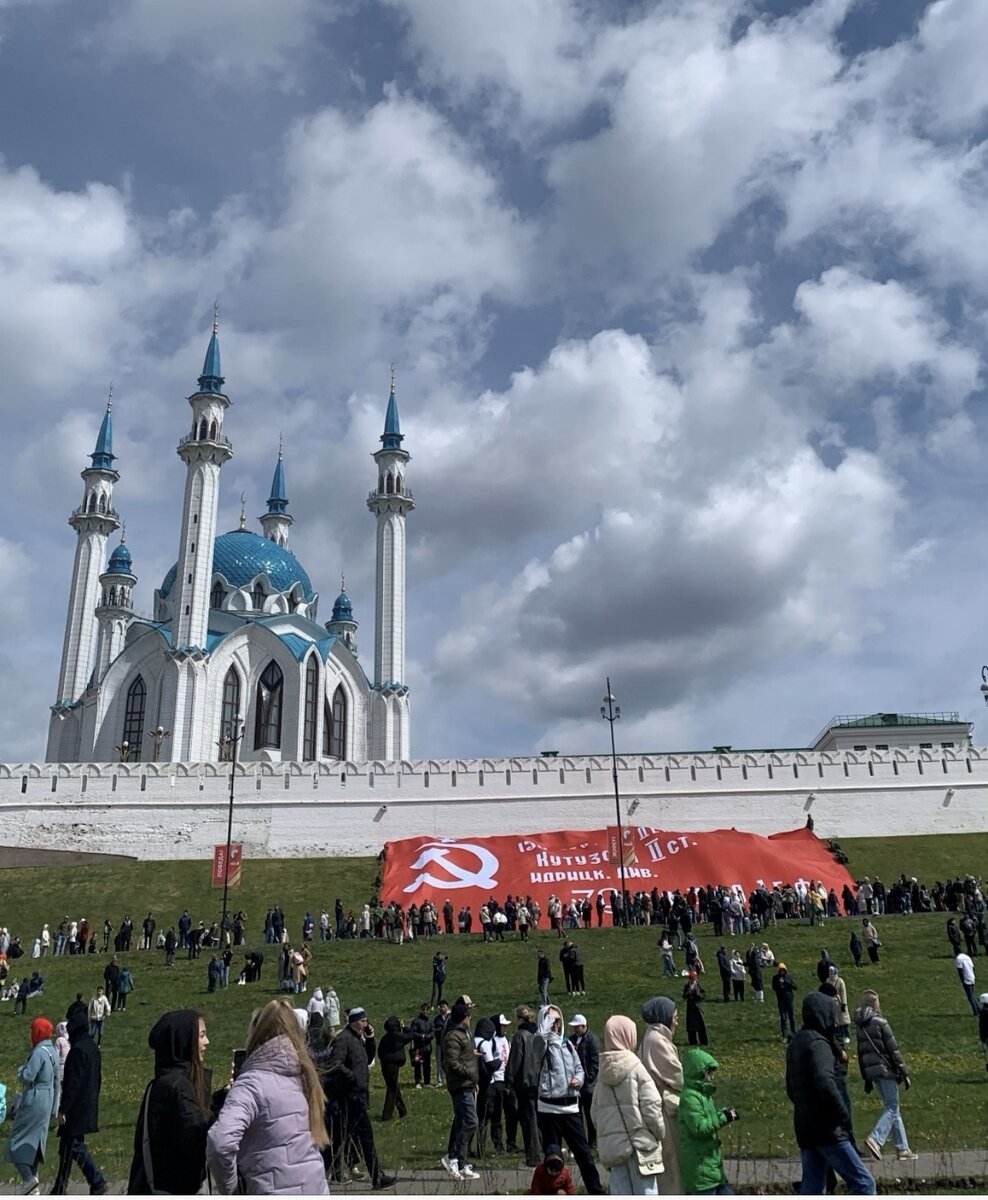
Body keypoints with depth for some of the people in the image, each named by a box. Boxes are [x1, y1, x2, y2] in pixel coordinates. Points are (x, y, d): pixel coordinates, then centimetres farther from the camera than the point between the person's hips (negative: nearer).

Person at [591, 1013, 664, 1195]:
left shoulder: (604, 1071, 6)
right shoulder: (635, 1067, -10)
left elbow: (595, 1112, 7)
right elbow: (651, 1106, -11)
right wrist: (660, 1133, 3)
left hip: (610, 1146, 5)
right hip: (640, 1144, -5)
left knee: (619, 1193, 9)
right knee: (645, 1192, 3)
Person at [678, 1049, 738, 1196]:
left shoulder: (703, 1094, 12)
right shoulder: (689, 1097, -20)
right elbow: (699, 1127, -26)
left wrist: (723, 1114, 4)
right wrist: (723, 1118, -19)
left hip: (712, 1163, 10)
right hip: (699, 1166, -10)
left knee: (726, 1193, 16)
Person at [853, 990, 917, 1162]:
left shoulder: (860, 1027, 11)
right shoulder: (880, 1023, -10)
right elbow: (893, 1050, -10)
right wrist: (904, 1073, -4)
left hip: (871, 1071, 7)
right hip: (885, 1069, -7)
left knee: (892, 1108, 14)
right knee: (891, 1108, -3)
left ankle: (902, 1149, 16)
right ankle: (875, 1139, -19)